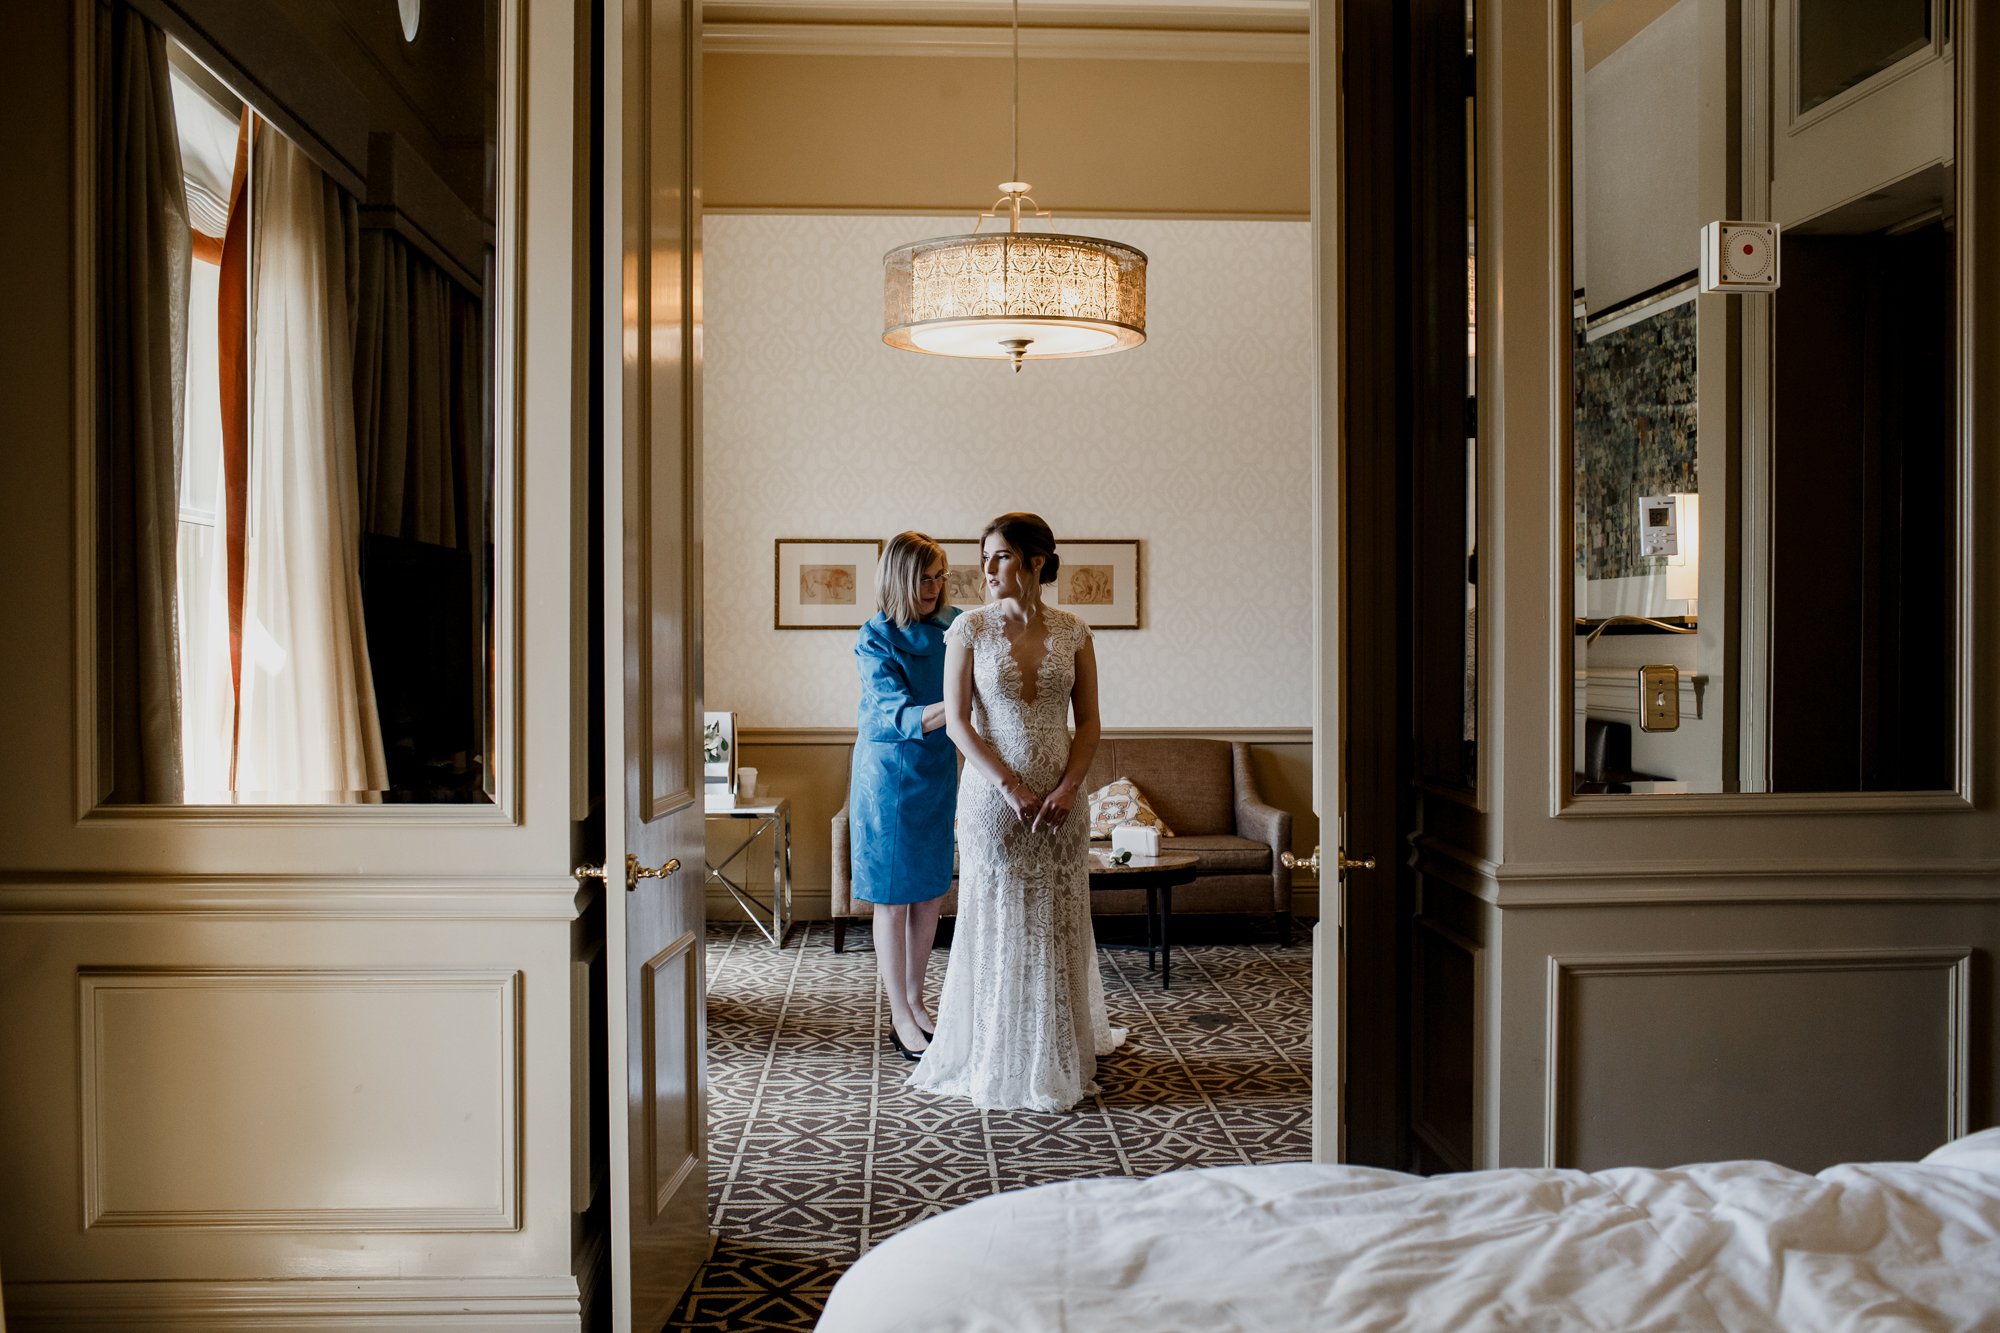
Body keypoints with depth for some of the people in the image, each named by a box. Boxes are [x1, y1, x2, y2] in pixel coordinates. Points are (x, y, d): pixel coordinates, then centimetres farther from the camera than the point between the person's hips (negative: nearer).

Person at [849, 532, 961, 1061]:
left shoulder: (953, 625, -1)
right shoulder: (875, 640, -15)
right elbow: (901, 717, -26)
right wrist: (955, 704, -43)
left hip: (939, 773, 5)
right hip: (889, 775, -5)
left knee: (931, 896, 13)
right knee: (893, 901, 4)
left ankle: (916, 1001, 29)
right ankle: (900, 1018, 15)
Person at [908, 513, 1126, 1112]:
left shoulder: (1071, 632, 2)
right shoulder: (970, 628, -4)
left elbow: (1088, 723, 5)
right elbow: (957, 722, -7)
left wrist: (1067, 788, -10)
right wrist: (1010, 787, -15)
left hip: (1060, 797, 2)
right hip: (992, 793, -2)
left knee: (1059, 923, 9)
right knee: (999, 921, 4)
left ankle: (1062, 1057, 25)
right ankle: (1000, 1062, 18)